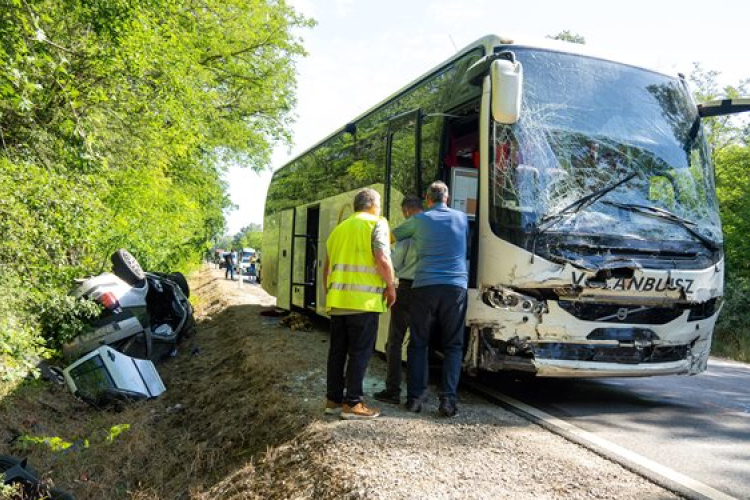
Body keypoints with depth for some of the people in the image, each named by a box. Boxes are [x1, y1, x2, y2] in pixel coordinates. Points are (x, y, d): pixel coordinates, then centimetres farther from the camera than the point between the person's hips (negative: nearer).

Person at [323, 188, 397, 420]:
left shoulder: (338, 229, 21)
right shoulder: (376, 224, 1)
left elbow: (327, 267, 23)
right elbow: (382, 259, -13)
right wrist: (390, 287, -2)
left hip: (337, 299, 7)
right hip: (363, 299, -6)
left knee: (337, 351, 12)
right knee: (360, 352, -1)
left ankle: (333, 399, 18)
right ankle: (352, 403, 1)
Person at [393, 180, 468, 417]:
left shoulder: (419, 220, 5)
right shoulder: (461, 218, 10)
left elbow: (392, 236, 18)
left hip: (425, 286, -1)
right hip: (456, 286, 1)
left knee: (418, 344, 9)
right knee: (453, 345, 6)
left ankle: (415, 397, 7)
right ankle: (448, 400, -3)